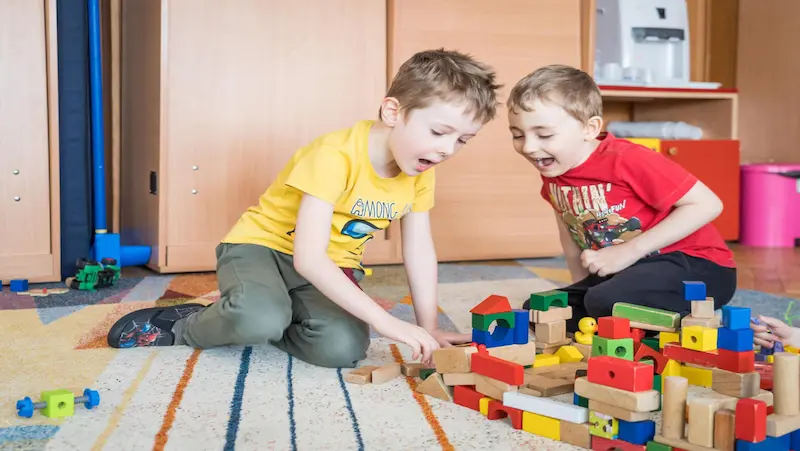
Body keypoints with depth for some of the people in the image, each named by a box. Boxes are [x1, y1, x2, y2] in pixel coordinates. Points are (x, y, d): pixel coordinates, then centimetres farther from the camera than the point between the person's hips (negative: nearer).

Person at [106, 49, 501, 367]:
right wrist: (386, 321, -38)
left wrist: (429, 328, -5)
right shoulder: (336, 155, -29)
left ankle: (261, 322, 2)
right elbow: (308, 258, -34)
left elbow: (419, 250, 1)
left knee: (343, 348, -25)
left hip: (332, 266, 6)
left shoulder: (420, 170, -7)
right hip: (262, 244, -5)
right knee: (260, 319, -38)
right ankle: (183, 327, -5)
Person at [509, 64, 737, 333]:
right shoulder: (552, 173, -1)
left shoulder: (627, 160, -23)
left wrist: (628, 252, -23)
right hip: (630, 270, 8)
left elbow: (707, 205, -22)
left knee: (606, 302, -34)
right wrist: (581, 285, 9)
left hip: (696, 267, -8)